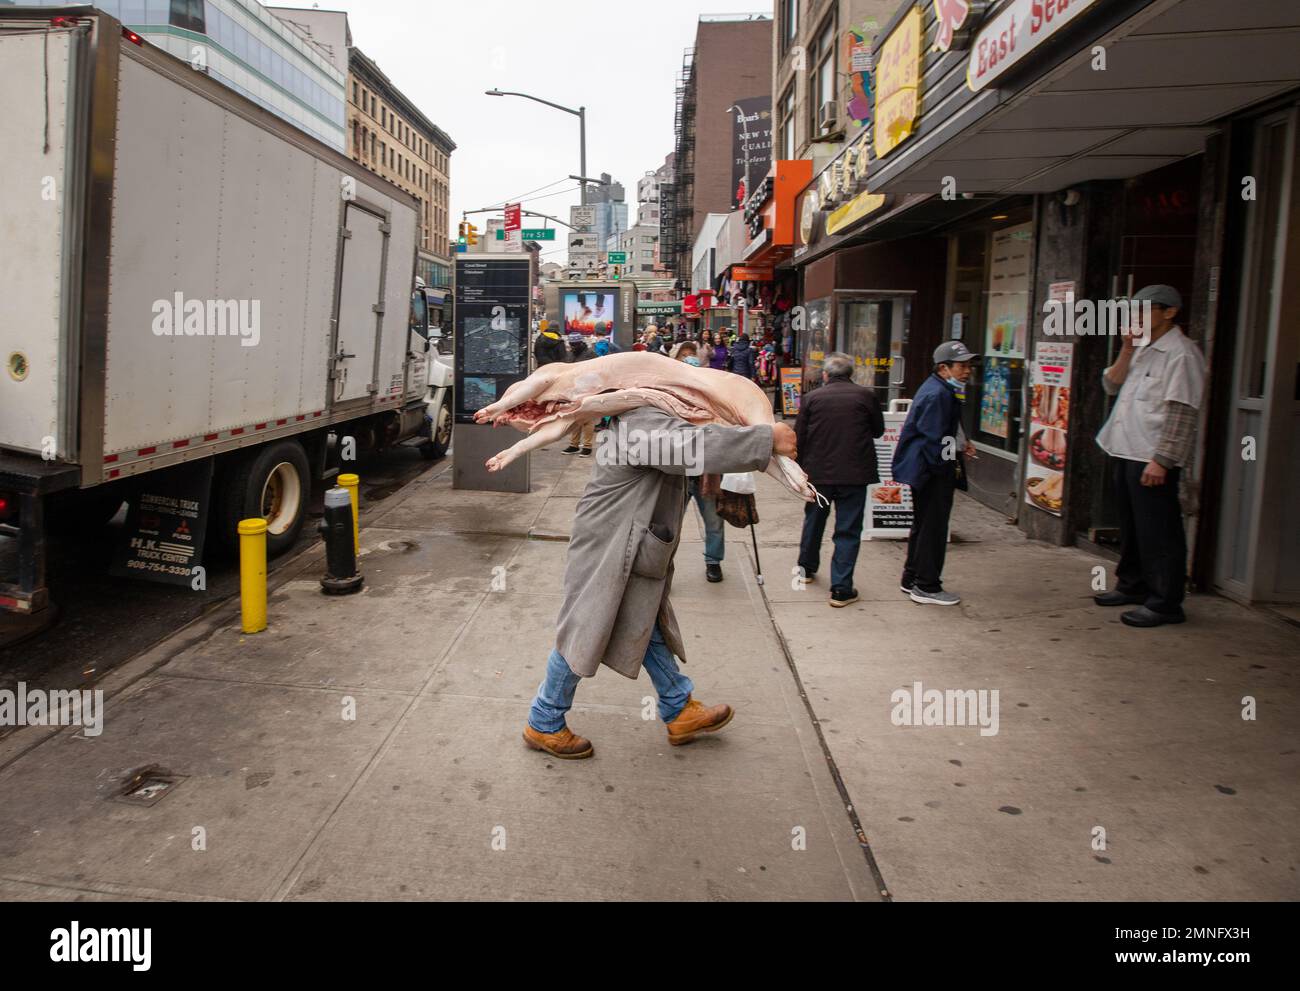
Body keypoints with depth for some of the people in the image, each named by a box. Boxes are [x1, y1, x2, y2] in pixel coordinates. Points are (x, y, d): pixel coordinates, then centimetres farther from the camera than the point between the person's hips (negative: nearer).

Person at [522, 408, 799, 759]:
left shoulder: (647, 420, 11)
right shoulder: (644, 423, -24)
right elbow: (696, 446, -40)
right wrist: (768, 438, -35)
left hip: (629, 554, 11)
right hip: (606, 555, -11)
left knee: (648, 628, 19)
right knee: (583, 636, 3)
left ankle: (680, 710, 32)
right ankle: (543, 724, 20)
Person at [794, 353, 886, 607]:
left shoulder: (812, 398, -2)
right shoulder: (866, 396, -4)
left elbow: (799, 437, 0)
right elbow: (878, 430, 9)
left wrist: (801, 467, 13)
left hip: (818, 472, 2)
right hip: (855, 473, -2)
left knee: (814, 520, 23)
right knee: (848, 530, 2)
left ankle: (806, 567, 41)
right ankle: (841, 589, -1)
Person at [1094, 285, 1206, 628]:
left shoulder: (1181, 354, -12)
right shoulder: (1142, 350, 16)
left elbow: (1180, 413, -18)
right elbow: (1111, 384, 12)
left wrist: (1161, 460, -22)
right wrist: (1126, 351, -1)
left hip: (1153, 458, -9)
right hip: (1124, 452, 9)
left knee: (1158, 533, -5)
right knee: (1130, 527, 18)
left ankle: (1165, 603, 2)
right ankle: (1133, 586, 32)